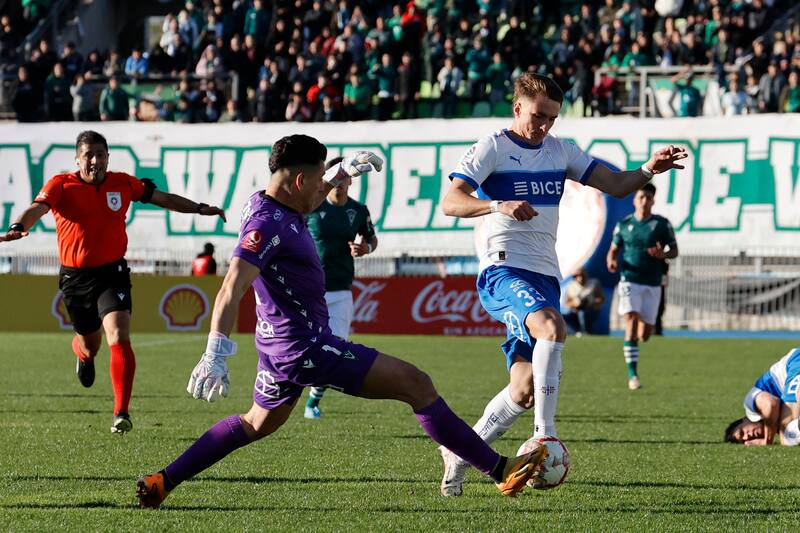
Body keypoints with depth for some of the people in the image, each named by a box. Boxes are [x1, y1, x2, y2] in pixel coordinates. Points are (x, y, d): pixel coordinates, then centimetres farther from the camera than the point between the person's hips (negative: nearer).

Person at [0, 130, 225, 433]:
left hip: (112, 273, 0)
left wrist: (199, 209, 9)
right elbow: (37, 208, -24)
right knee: (89, 343, 18)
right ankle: (83, 355, 59)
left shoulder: (122, 184, 1)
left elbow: (162, 198, 13)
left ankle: (121, 412, -20)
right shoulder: (61, 185, -7)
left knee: (119, 338, -20)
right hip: (75, 277, 0)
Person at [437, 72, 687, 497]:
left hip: (545, 275, 7)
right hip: (503, 270, -6)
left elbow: (616, 185, 15)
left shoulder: (560, 151, 15)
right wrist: (498, 205, -30)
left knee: (524, 390, 2)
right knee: (551, 327, -35)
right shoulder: (492, 148, -3)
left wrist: (650, 169, -5)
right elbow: (451, 202, -13)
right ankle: (545, 434, -32)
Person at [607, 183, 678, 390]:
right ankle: (632, 375, -19)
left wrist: (663, 254, -17)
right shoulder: (623, 224, 5)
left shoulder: (662, 224, 2)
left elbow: (674, 251, 6)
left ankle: (632, 343, 43)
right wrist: (611, 261, -11)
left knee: (645, 333, 4)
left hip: (652, 285, 1)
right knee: (631, 322, -19)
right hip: (630, 282, -1)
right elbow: (613, 250, 12)